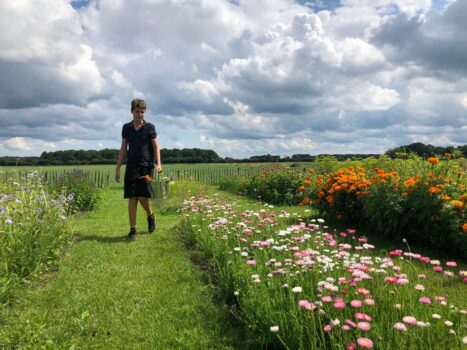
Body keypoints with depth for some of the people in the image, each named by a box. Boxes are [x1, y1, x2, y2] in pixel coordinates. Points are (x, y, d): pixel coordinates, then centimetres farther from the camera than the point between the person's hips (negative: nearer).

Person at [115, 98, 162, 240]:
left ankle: (151, 216, 23)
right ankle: (132, 229, 8)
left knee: (143, 197, -9)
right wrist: (118, 168, 9)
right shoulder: (126, 127, 9)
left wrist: (158, 164, -14)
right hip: (131, 167, 3)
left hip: (146, 166, -3)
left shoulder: (150, 127, 1)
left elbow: (156, 147, 1)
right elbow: (123, 149, 13)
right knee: (132, 198, 1)